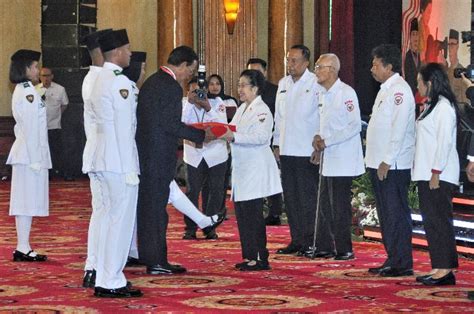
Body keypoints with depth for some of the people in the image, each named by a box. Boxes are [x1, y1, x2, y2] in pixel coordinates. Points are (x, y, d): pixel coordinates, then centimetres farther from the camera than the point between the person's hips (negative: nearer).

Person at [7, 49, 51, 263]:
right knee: (28, 200, -8)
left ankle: (23, 248, 12)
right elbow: (31, 127, -17)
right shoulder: (28, 92, -14)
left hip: (26, 152, 10)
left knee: (26, 202, 10)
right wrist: (35, 158, -18)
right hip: (30, 153, -10)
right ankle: (23, 248, -6)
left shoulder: (22, 91, 16)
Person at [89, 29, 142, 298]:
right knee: (121, 220, -4)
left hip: (104, 161, 10)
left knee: (108, 218, 13)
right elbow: (124, 128, -17)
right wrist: (130, 170, -17)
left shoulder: (101, 79, 14)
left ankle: (104, 279, 17)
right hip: (120, 162, -10)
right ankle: (112, 283, -1)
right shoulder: (120, 82, -15)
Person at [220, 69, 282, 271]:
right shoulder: (242, 109, 18)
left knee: (253, 214, -8)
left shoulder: (262, 110, -10)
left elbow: (261, 137, -23)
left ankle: (260, 259, -4)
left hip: (256, 170, -9)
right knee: (242, 214, 10)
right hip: (242, 169, 9)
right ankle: (249, 256, 17)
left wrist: (234, 137, -30)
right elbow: (233, 131, 19)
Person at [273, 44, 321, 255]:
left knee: (308, 197, -4)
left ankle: (310, 240, 2)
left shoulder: (316, 84, -7)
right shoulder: (283, 84, 14)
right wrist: (277, 143, 15)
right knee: (290, 197, 9)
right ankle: (296, 239, 16)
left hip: (307, 150, -7)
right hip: (286, 150, 7)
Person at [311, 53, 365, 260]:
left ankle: (344, 249, 1)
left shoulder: (346, 93, -13)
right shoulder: (322, 95, 14)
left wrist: (327, 141, -18)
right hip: (328, 160, 8)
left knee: (340, 207, -5)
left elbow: (355, 126, -18)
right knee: (325, 206, 11)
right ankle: (325, 247, 18)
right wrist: (318, 137, 1)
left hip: (343, 161, -8)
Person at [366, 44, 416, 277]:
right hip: (379, 164, 10)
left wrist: (386, 161, -20)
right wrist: (375, 161, 16)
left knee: (396, 213, -6)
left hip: (393, 166, -10)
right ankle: (392, 260, 19)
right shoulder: (385, 90, 18)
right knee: (385, 214, 13)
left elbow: (399, 129, -19)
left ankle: (402, 264, -2)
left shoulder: (399, 90, -13)